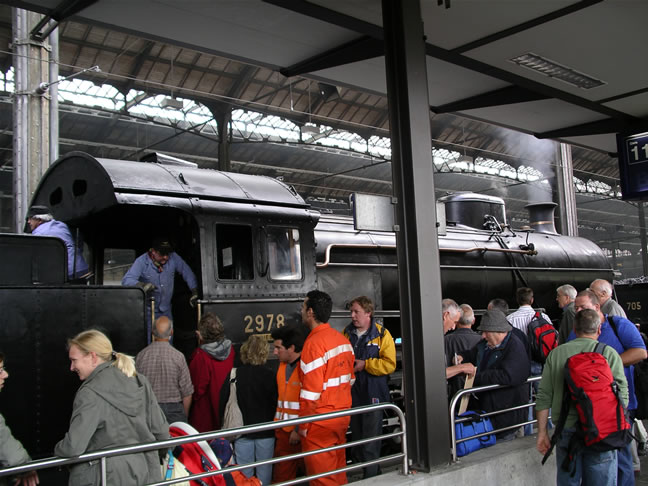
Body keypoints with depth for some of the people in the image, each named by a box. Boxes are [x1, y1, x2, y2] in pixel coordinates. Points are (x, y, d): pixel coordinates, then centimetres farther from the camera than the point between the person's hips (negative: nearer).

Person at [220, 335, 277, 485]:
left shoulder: (234, 374, -7)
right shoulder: (269, 375, -11)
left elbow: (223, 401, -3)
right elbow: (275, 403, -8)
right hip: (265, 431, -1)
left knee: (244, 473, 10)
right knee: (264, 470, 11)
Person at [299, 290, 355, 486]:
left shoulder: (314, 343, -18)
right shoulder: (342, 339, 7)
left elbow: (311, 391, -19)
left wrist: (303, 425, -10)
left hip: (320, 420, -8)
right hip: (342, 415, 8)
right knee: (338, 468, 18)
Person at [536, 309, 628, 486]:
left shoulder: (556, 353, 5)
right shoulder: (609, 353, -1)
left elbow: (544, 396, 3)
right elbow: (622, 394, -5)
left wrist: (542, 432, 8)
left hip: (566, 430, 2)